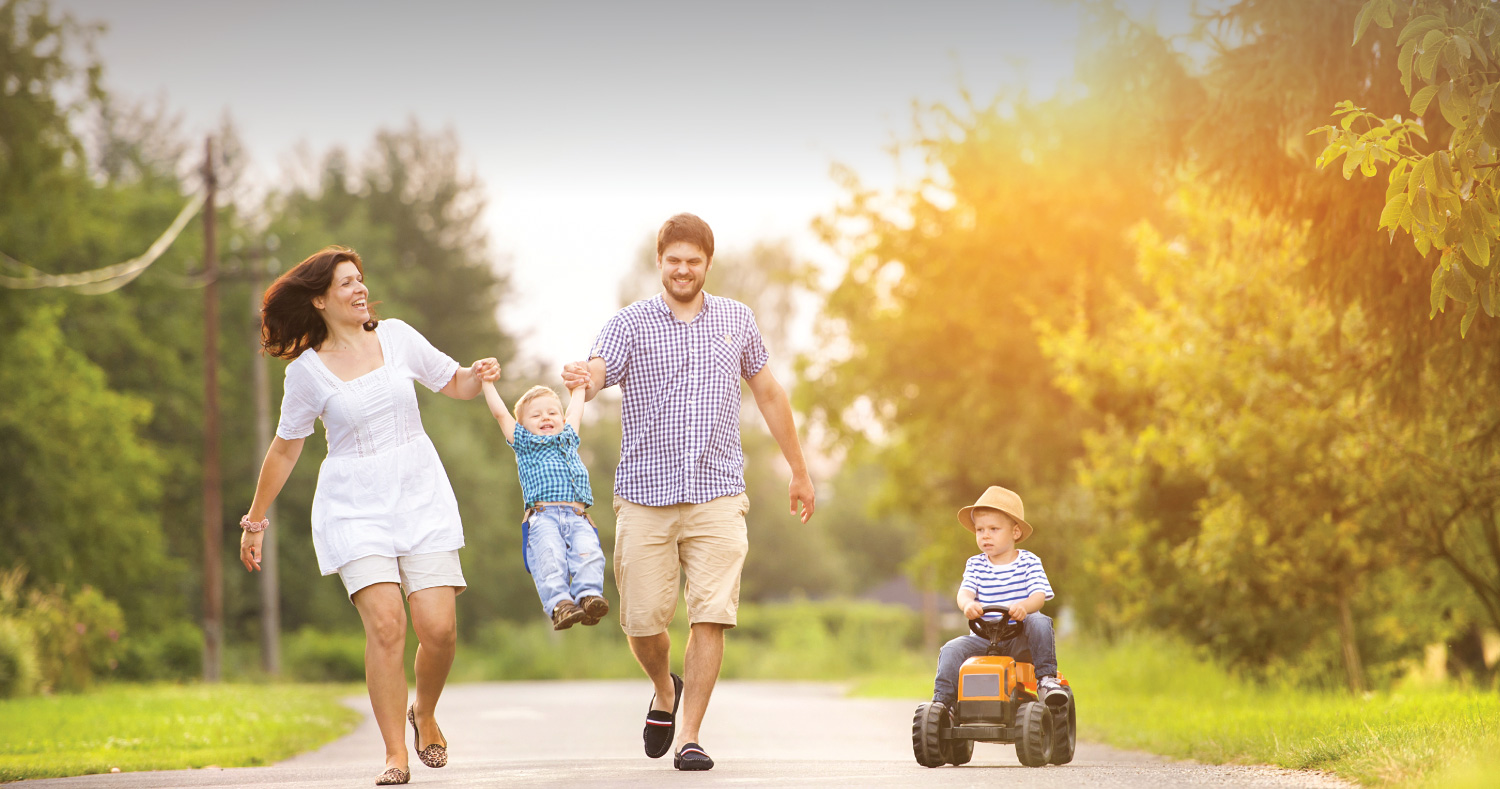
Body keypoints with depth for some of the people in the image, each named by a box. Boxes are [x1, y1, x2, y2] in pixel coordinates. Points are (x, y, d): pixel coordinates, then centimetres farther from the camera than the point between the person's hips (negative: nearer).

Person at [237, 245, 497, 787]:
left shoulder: (396, 337, 5)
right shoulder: (307, 371, -2)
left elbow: (456, 386, 15)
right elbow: (285, 449, 7)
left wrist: (477, 375, -9)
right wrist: (255, 520, 11)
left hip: (422, 498, 3)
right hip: (355, 508, -2)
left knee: (439, 627, -8)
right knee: (385, 623, -18)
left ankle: (424, 713, 23)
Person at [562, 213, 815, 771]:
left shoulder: (737, 321, 10)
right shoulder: (630, 324, 2)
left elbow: (768, 393, 21)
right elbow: (598, 370, -16)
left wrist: (799, 470, 24)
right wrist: (582, 379, -42)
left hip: (717, 495, 1)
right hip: (645, 495, -1)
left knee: (711, 615, -11)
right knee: (643, 620, -1)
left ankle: (690, 736, -3)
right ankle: (665, 691, 32)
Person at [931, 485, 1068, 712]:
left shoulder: (1028, 562, 1)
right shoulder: (975, 565, 8)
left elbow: (1039, 595, -12)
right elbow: (965, 592, -8)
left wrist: (1024, 606, -36)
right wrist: (968, 604, -34)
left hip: (1021, 640, -2)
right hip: (984, 638, 2)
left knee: (1040, 623, -31)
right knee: (952, 650, -21)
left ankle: (1047, 679, -21)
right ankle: (942, 700, -16)